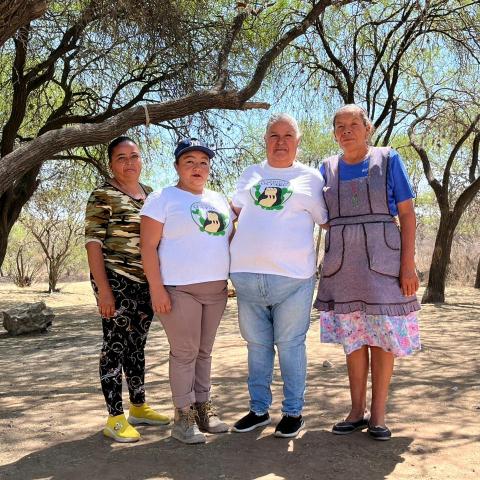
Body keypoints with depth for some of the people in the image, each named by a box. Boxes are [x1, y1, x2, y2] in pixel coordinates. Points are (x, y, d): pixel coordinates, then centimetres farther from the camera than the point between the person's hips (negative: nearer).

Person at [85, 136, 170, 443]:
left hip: (147, 282, 6)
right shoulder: (103, 196, -5)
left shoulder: (150, 194, 14)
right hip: (116, 280, -6)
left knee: (137, 345, 14)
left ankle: (139, 407, 26)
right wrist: (103, 288, -18)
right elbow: (93, 242, -10)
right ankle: (115, 418, 7)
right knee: (116, 345, -2)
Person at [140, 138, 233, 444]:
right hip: (179, 289, -5)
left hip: (216, 288, 6)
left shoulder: (219, 200, 17)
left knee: (204, 351, 12)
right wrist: (156, 288, -15)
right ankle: (184, 416, 9)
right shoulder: (163, 199, -2)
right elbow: (148, 246, -8)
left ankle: (203, 408, 22)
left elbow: (231, 239, 21)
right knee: (184, 352, -2)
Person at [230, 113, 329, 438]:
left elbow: (329, 222, 7)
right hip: (247, 274, 3)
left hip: (292, 277, -3)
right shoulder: (250, 175, 15)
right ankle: (259, 409, 24)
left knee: (290, 346, 4)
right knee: (257, 345, 12)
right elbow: (234, 213, 24)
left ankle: (294, 412, 18)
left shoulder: (310, 177, 6)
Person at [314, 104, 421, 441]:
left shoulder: (388, 160, 1)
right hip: (341, 264, 3)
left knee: (383, 337, 1)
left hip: (382, 262, -3)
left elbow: (407, 215, -2)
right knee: (353, 338, 8)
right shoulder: (327, 168, 10)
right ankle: (357, 411, 19)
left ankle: (378, 413, 14)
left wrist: (408, 264, -9)